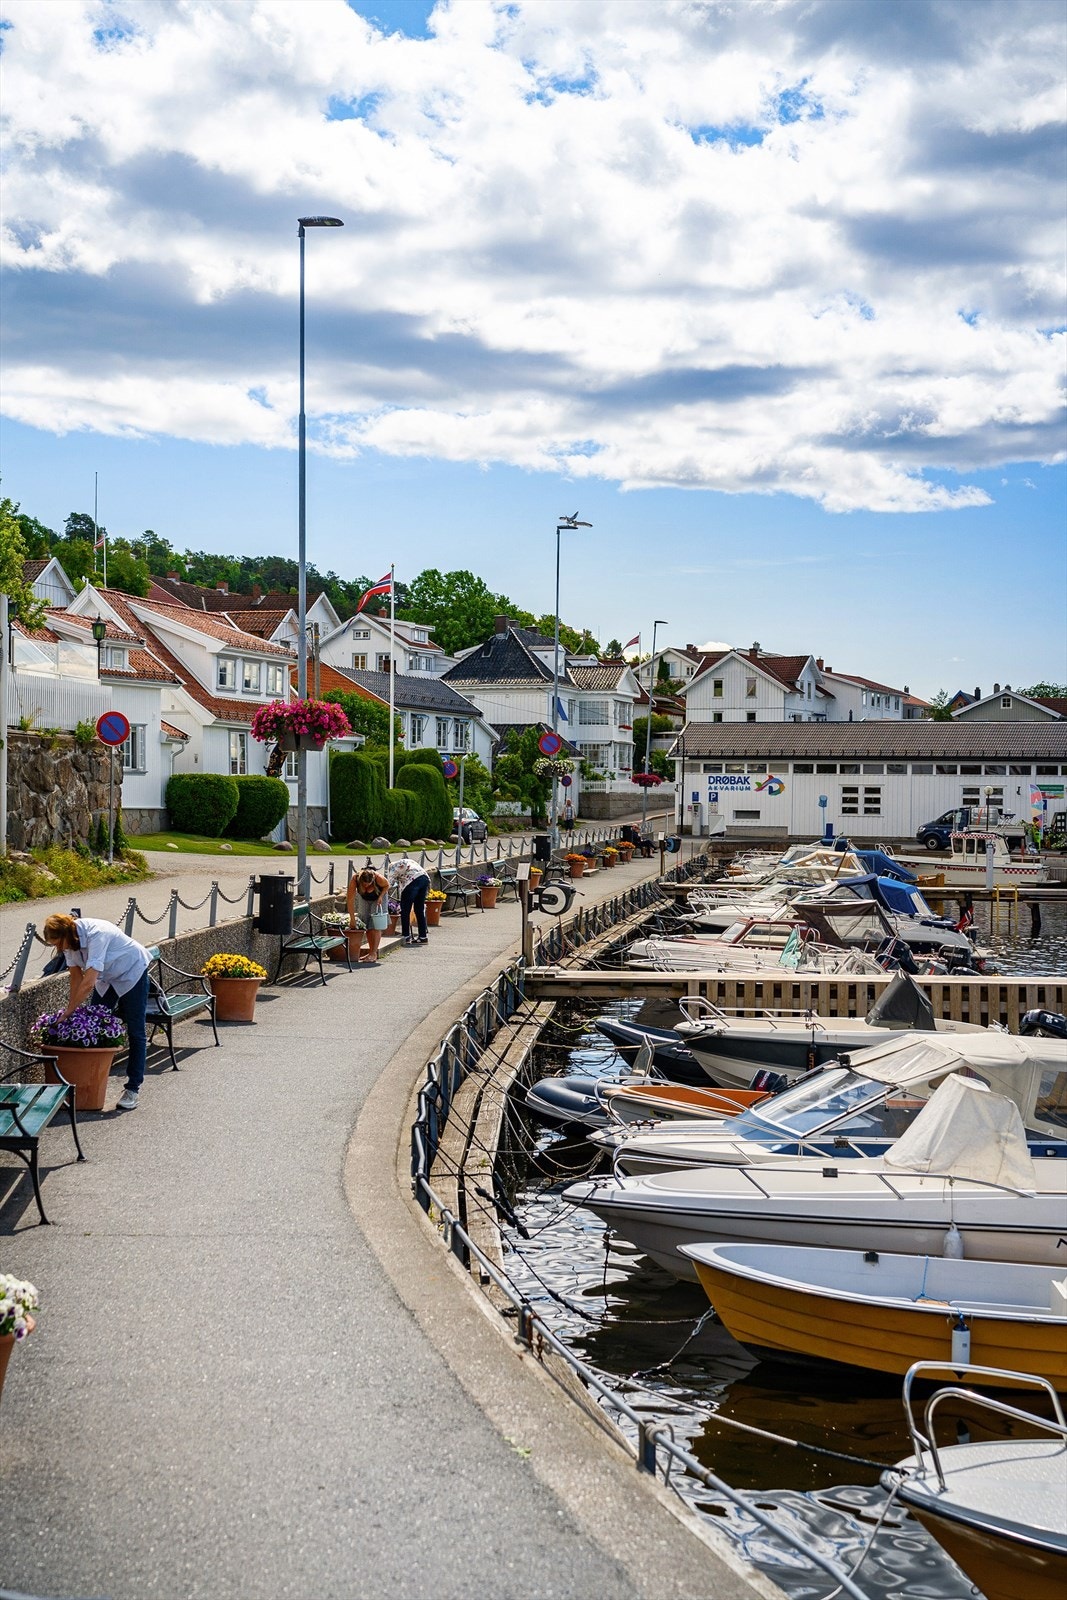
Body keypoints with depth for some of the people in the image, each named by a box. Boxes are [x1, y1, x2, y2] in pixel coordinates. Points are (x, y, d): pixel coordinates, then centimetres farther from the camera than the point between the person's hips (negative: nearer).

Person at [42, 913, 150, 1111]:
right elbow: (76, 976, -8)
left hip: (132, 972, -7)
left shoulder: (96, 934, -38)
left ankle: (133, 1088, -1)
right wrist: (73, 1010, -14)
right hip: (107, 978, 7)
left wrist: (68, 1012, -33)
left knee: (135, 1031, -4)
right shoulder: (69, 939, -16)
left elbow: (89, 982, -40)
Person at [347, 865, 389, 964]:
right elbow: (350, 900, -30)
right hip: (364, 898, 3)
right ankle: (371, 952, 12)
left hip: (378, 898, -3)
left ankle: (374, 954, -15)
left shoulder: (378, 878, -36)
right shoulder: (354, 880, -34)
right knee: (367, 926, 2)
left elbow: (387, 885, -12)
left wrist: (381, 896, -26)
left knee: (376, 926, -13)